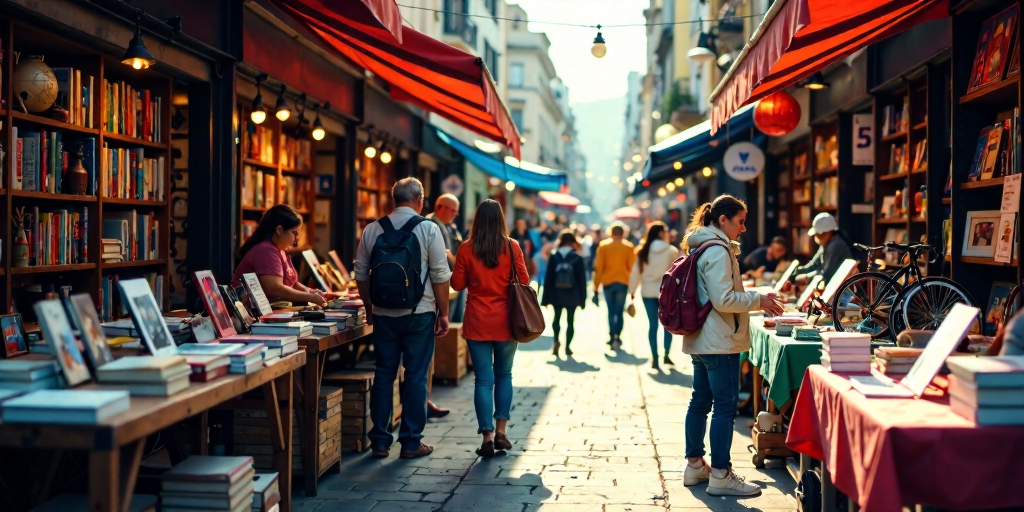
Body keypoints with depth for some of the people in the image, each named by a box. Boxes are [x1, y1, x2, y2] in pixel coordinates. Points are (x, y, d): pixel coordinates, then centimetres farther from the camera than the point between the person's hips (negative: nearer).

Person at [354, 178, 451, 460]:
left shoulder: (372, 230, 4)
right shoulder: (428, 228, -6)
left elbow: (361, 274, 9)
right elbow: (440, 275, -8)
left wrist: (369, 307, 21)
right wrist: (443, 313, 0)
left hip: (383, 314, 3)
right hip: (419, 313, -3)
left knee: (383, 375, 10)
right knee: (416, 377, 4)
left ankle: (380, 441, 14)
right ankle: (411, 442, 9)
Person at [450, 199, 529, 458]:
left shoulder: (467, 250, -5)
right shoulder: (512, 247, -6)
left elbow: (457, 284, 1)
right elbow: (524, 280, -1)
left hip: (478, 322, 0)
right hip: (506, 322, 1)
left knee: (484, 379, 3)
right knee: (504, 374, 16)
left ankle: (487, 437, -1)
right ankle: (500, 432, 16)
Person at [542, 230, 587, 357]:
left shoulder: (554, 257, -2)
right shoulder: (578, 258, -3)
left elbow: (548, 278, -1)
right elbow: (582, 280, -2)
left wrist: (546, 298, 3)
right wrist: (582, 298, 3)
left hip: (556, 294, 1)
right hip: (572, 295, -1)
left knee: (557, 318, 16)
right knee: (570, 320, 8)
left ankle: (556, 342, -3)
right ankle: (567, 347, 7)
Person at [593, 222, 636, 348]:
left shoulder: (603, 246, 3)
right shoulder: (628, 247, 2)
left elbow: (598, 268, -1)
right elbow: (632, 268, -2)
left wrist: (596, 287, 3)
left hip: (608, 283, 0)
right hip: (623, 283, 0)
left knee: (611, 311, 12)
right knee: (619, 311, 6)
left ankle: (612, 337, 3)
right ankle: (617, 337, -7)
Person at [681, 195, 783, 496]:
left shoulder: (702, 248, 16)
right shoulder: (718, 251, -16)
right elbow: (723, 299, -22)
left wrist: (755, 301, 16)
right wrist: (759, 301, -12)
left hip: (701, 340, 11)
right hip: (719, 342, -11)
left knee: (700, 402, 15)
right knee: (725, 406, -6)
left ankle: (695, 465, 23)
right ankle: (720, 476, -3)